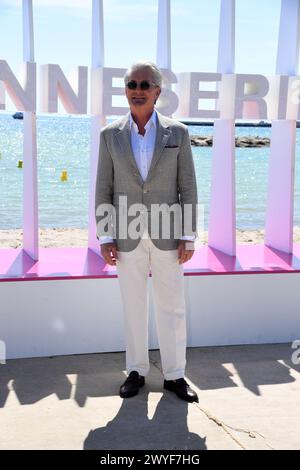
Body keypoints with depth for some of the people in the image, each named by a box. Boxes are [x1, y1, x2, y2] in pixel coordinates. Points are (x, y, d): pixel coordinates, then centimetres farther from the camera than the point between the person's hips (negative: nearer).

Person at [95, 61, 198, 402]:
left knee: (171, 307, 4)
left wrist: (188, 236, -6)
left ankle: (174, 375, 18)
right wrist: (104, 238, -5)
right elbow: (103, 189, 2)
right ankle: (136, 371, 23)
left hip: (166, 235, 0)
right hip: (127, 237, 1)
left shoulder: (177, 133, 0)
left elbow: (187, 187, -1)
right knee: (133, 307, 8)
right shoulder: (110, 135, 2)